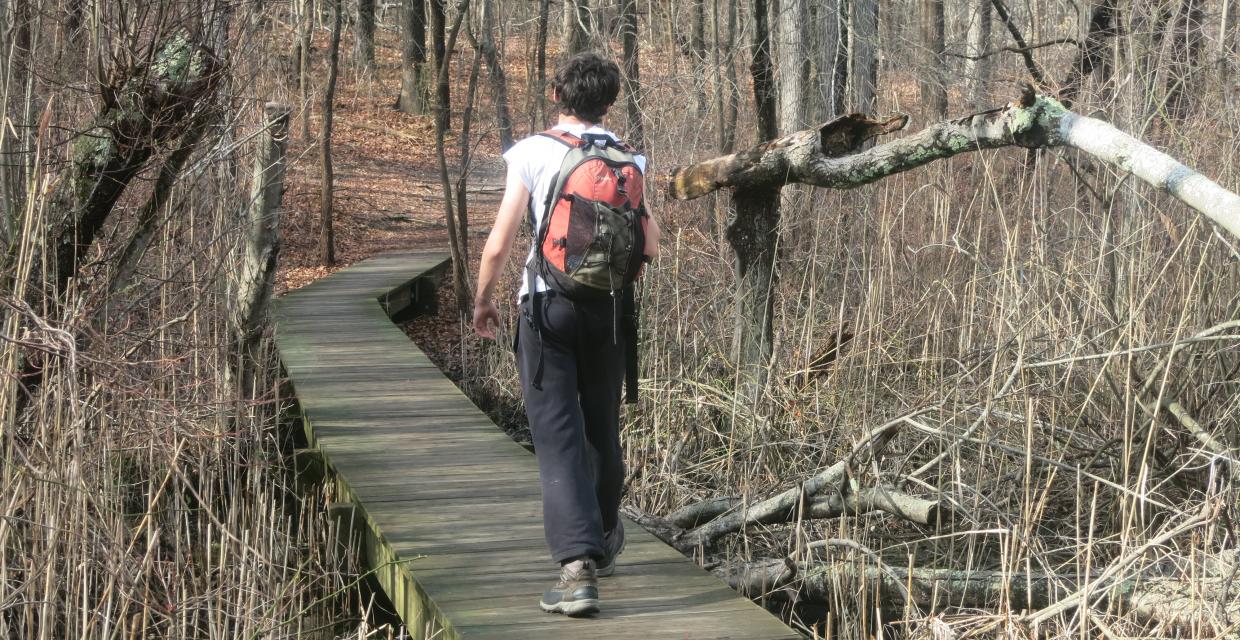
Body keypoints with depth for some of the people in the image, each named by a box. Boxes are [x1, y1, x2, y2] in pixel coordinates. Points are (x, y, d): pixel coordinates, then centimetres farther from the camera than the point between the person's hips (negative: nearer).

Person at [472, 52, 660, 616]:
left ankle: (577, 567, -18)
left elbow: (498, 245, -8)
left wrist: (483, 301, 9)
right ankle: (603, 540, 39)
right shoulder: (627, 160, 2)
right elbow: (651, 247, 4)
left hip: (548, 308, -3)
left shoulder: (533, 154, -7)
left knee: (558, 437, -6)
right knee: (601, 428, 20)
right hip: (609, 309, 3)